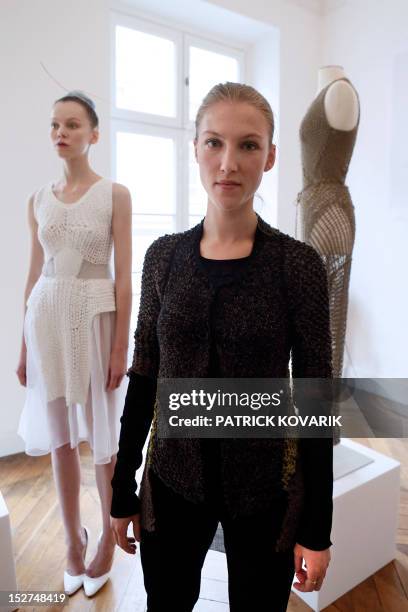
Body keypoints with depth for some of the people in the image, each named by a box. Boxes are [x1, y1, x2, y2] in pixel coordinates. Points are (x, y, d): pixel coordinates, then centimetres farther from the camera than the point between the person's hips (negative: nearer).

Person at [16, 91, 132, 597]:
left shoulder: (115, 195, -2)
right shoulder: (39, 199, 10)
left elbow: (124, 277, -7)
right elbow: (34, 276, 11)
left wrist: (121, 346, -11)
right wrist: (24, 345, 9)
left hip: (96, 316, -4)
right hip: (47, 318, 4)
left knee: (102, 434, 8)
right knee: (59, 437, 13)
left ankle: (108, 535, 34)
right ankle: (73, 539, 35)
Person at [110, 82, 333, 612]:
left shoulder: (299, 263, -12)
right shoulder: (164, 255, -4)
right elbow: (144, 376, 0)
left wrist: (318, 528, -5)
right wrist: (122, 488, 5)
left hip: (264, 486, -2)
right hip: (172, 477, 3)